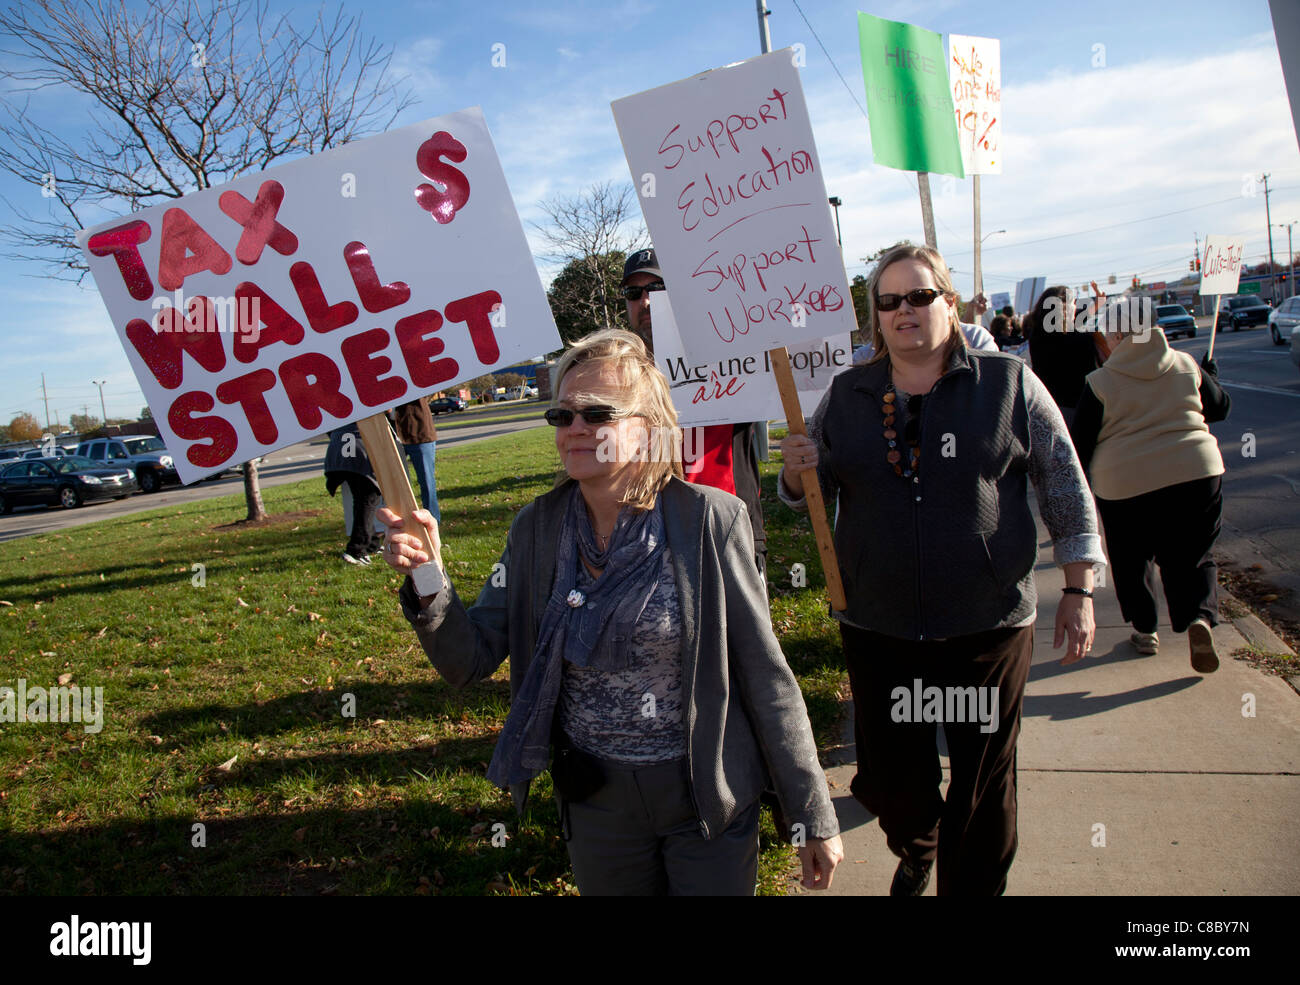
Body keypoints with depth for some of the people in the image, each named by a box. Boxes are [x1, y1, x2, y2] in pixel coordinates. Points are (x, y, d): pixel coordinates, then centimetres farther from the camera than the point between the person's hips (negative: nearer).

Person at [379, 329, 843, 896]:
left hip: (709, 798, -3)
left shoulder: (709, 519, -15)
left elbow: (764, 674, -11)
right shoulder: (536, 529, -4)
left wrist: (814, 816, -6)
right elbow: (469, 662, -5)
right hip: (596, 803, 3)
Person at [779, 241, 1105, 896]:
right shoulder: (845, 396, 5)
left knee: (983, 782, 9)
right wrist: (797, 473, -12)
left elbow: (1066, 490, 2)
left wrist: (1079, 592, 0)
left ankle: (971, 886, 32)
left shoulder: (1009, 385, -1)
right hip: (876, 628, 2)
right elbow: (811, 496, 12)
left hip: (988, 626, -2)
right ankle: (916, 851, 46)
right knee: (888, 780, 13)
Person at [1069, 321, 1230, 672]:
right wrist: (1211, 377, 39)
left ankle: (1144, 631, 21)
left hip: (1125, 484, -2)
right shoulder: (1187, 365, 5)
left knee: (1132, 560, 16)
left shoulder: (1100, 382, -5)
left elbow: (1080, 443, -2)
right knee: (1192, 556, 14)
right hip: (1198, 473, 3)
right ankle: (1200, 616, -8)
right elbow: (1220, 407, 19)